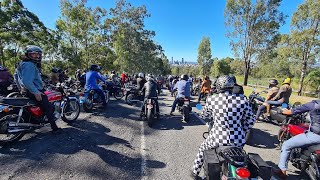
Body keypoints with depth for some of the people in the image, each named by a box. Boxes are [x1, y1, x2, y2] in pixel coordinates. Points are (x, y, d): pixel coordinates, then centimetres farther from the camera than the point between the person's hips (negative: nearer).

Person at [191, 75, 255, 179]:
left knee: (202, 149, 29)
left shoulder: (212, 100, -10)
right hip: (238, 141, 3)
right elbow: (250, 121, 0)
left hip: (217, 139, -2)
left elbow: (204, 113, 10)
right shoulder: (242, 99, -6)